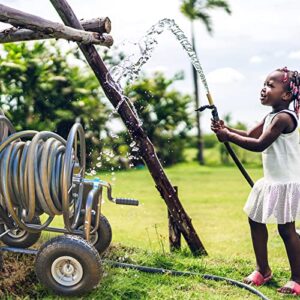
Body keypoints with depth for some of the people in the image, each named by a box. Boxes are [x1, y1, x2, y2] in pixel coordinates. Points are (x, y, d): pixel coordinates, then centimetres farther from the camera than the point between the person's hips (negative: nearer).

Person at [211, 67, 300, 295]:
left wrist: (229, 137, -19)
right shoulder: (271, 117, 11)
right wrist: (227, 129, 0)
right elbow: (251, 135, 16)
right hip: (271, 182, 10)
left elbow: (259, 144, -24)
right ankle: (263, 270, 27)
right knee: (255, 220, 15)